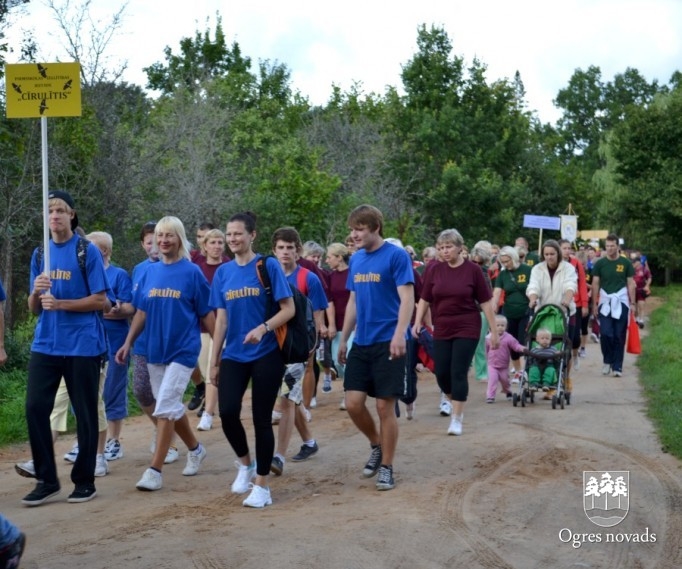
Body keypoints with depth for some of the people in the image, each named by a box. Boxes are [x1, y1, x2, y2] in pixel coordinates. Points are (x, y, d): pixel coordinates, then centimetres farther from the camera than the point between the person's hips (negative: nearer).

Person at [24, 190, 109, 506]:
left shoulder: (87, 251, -4)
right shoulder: (40, 254, 11)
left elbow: (100, 301, -7)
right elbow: (34, 309, 12)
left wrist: (59, 303, -17)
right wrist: (36, 293, -10)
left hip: (82, 346, -4)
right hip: (45, 345, 4)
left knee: (84, 414, 3)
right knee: (35, 408, -3)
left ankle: (84, 481, 15)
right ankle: (47, 480, 10)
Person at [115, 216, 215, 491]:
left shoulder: (192, 272, -6)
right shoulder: (150, 272, 7)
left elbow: (207, 314, -3)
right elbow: (141, 312, 11)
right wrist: (128, 343, 5)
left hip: (183, 349, -5)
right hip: (155, 349, 5)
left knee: (164, 407, -13)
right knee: (172, 406, 14)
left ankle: (155, 471, -10)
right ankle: (195, 449, 37)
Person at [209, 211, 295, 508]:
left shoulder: (268, 266, -5)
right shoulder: (223, 272, 7)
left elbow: (289, 309, -7)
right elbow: (221, 319, 9)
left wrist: (263, 328, -24)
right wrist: (214, 361, 8)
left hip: (266, 354, -3)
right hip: (233, 356, 3)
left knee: (262, 419, 0)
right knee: (227, 412, -11)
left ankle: (262, 485, 12)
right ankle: (245, 463, 18)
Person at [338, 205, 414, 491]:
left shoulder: (396, 256, -9)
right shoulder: (356, 260, 10)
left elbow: (407, 298, -15)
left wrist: (399, 334, -27)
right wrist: (344, 339, 19)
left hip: (387, 343, -6)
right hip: (361, 343, 6)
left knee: (385, 405, -2)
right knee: (353, 403, 1)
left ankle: (387, 467, 12)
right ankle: (377, 446, 26)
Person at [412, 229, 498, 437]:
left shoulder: (472, 270, -6)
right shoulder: (434, 270, 0)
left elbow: (485, 302, -3)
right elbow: (424, 300, 7)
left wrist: (494, 330, -3)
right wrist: (417, 322, -6)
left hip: (467, 329, -3)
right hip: (441, 330, 3)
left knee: (459, 373, -7)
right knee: (441, 373, 4)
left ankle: (457, 419, 1)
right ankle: (453, 403, 33)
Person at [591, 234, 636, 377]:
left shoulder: (625, 263, 2)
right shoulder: (600, 263, 2)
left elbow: (631, 284, 5)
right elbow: (595, 284, 5)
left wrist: (632, 303, 0)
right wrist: (594, 304, 1)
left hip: (621, 303, 0)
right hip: (605, 303, 0)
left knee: (619, 336, 2)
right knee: (605, 334, -8)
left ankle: (617, 366, 9)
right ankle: (607, 361, 14)